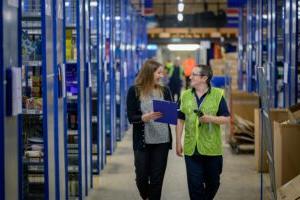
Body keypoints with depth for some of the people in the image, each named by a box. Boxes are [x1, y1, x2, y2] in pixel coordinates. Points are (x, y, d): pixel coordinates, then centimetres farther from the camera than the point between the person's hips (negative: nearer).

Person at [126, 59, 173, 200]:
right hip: (142, 141, -2)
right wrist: (146, 117, -25)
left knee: (157, 178, 5)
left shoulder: (165, 91, 4)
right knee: (141, 177, 9)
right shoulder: (134, 91, -5)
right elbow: (131, 117, -8)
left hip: (162, 141, 2)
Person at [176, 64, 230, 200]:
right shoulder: (185, 95, 4)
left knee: (213, 182, 13)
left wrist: (210, 118, -22)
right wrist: (178, 142, 5)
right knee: (194, 184, 1)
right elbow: (180, 120, 8)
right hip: (191, 148, 2)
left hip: (212, 148, -1)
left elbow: (226, 119, -4)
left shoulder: (217, 95, -5)